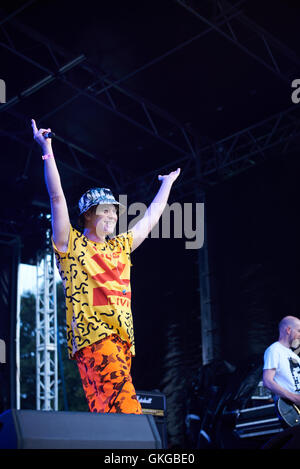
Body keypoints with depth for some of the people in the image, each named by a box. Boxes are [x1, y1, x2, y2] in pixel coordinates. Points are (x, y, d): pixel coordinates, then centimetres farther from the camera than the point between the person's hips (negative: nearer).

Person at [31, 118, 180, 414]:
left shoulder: (120, 247, 23)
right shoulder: (71, 245, 6)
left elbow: (149, 219, 34)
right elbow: (57, 198, -2)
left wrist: (167, 183, 43)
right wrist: (47, 150, -7)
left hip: (123, 339, 7)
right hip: (92, 335, -7)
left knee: (105, 411, -1)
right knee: (122, 401, -24)